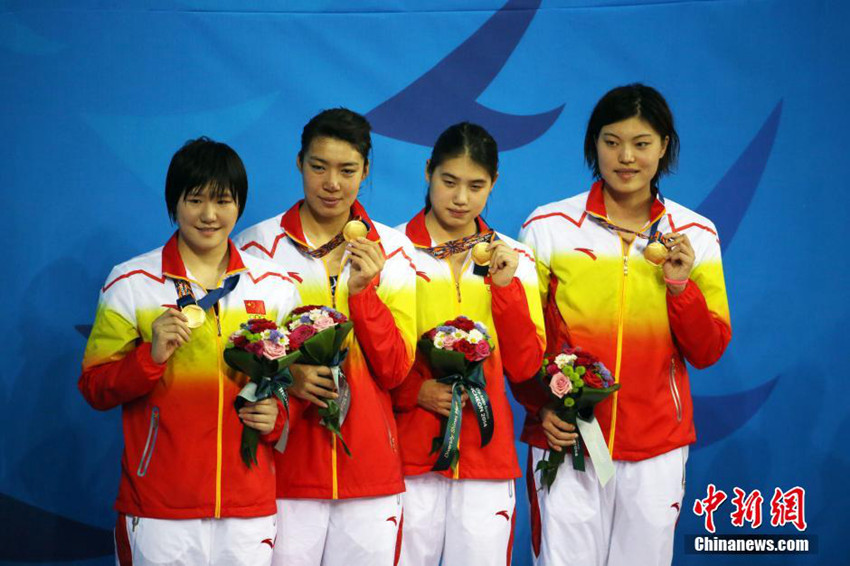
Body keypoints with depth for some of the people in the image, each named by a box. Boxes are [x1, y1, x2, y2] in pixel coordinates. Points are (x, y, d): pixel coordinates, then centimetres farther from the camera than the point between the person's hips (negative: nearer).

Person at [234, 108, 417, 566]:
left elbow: (394, 371, 0)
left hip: (370, 473, 2)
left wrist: (362, 291, -13)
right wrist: (285, 374, -13)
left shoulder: (392, 251, 5)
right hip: (284, 471, -1)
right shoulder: (258, 246, 0)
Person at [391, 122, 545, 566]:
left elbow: (525, 366, 3)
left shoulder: (514, 259, 9)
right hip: (410, 449, -2)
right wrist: (415, 391, -12)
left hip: (487, 454, 2)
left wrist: (506, 287, -8)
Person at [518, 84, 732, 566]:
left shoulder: (696, 235, 5)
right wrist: (541, 405, -9)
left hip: (657, 444, 2)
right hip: (567, 437, -2)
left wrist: (681, 286, -10)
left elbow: (708, 353, 5)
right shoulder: (549, 227, -1)